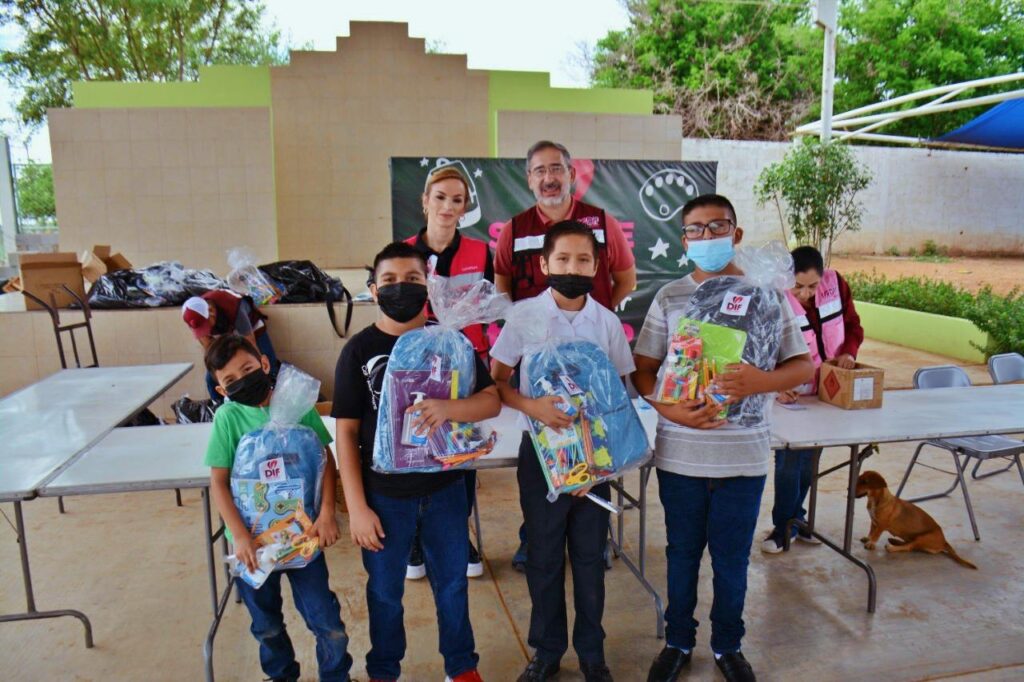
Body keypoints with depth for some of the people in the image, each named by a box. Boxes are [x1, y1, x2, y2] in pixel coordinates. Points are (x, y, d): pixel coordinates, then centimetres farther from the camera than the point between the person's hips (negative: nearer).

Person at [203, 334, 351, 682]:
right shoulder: (228, 417, -9)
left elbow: (326, 458, -3)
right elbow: (219, 482, -7)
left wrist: (327, 512, -11)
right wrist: (239, 536, -15)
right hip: (253, 539, 1)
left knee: (326, 620, 4)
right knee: (267, 625, 19)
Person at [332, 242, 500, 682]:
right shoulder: (359, 350, -8)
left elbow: (492, 401, -8)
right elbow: (347, 433, -7)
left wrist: (448, 408, -29)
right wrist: (356, 507, -9)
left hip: (444, 489, 1)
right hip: (384, 496, -1)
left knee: (452, 584, 17)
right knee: (384, 592, 17)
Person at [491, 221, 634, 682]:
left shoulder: (608, 321, -2)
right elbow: (496, 381, -5)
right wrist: (532, 406, -23)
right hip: (542, 452, -1)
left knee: (590, 556, 12)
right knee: (543, 556, 11)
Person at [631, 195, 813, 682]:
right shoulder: (669, 298, 0)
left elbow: (803, 366, 1)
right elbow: (642, 371, 1)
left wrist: (760, 381, -20)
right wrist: (670, 409, -18)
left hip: (743, 455, 0)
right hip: (679, 454, 1)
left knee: (732, 559, 15)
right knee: (682, 553, 16)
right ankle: (678, 642, 38)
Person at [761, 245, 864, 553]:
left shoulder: (836, 284, -10)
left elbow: (853, 325, 4)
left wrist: (849, 352, -15)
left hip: (829, 390, 4)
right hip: (792, 393, -4)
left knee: (809, 457, 13)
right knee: (789, 459, -3)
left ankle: (794, 518, 28)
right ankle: (783, 525, 13)